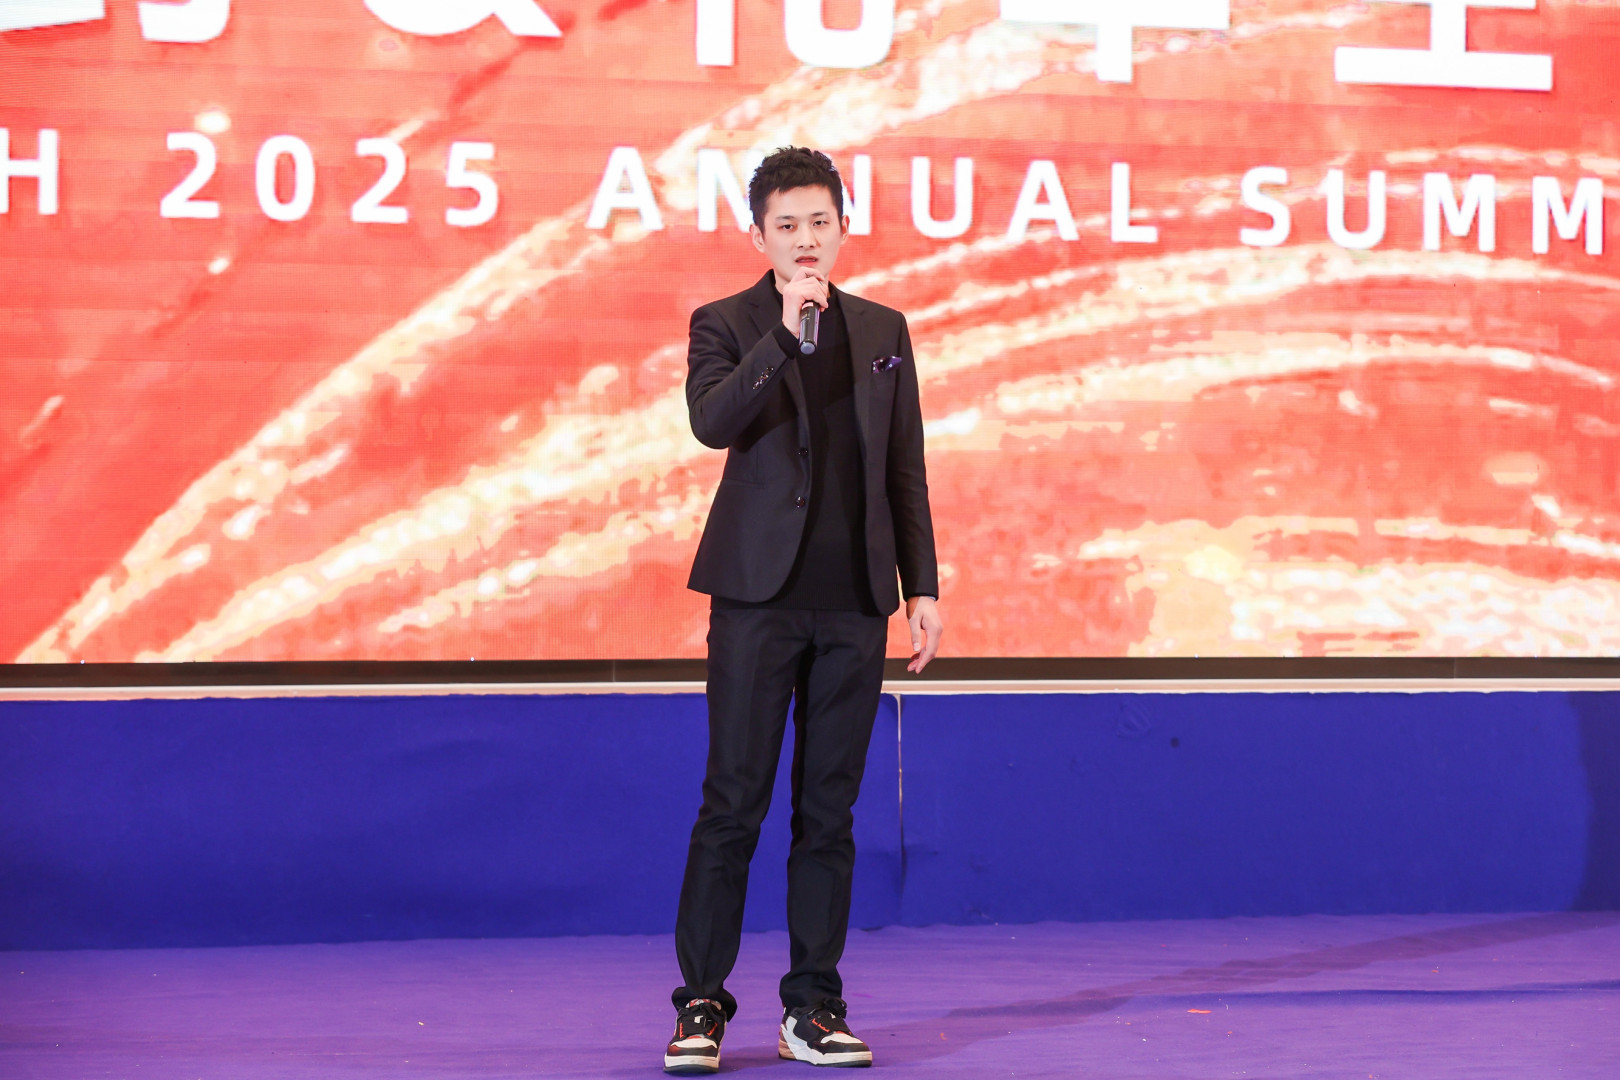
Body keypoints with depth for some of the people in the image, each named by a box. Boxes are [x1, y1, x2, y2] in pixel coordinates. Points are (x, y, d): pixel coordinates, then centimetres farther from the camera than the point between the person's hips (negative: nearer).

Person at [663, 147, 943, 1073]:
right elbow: (713, 423, -18)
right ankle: (702, 1005, 3)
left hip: (854, 603, 3)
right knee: (733, 805, -3)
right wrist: (785, 333, -22)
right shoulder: (726, 325, 2)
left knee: (830, 811, 5)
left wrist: (921, 587, 8)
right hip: (760, 595, -3)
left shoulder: (883, 331, 12)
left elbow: (905, 471, 13)